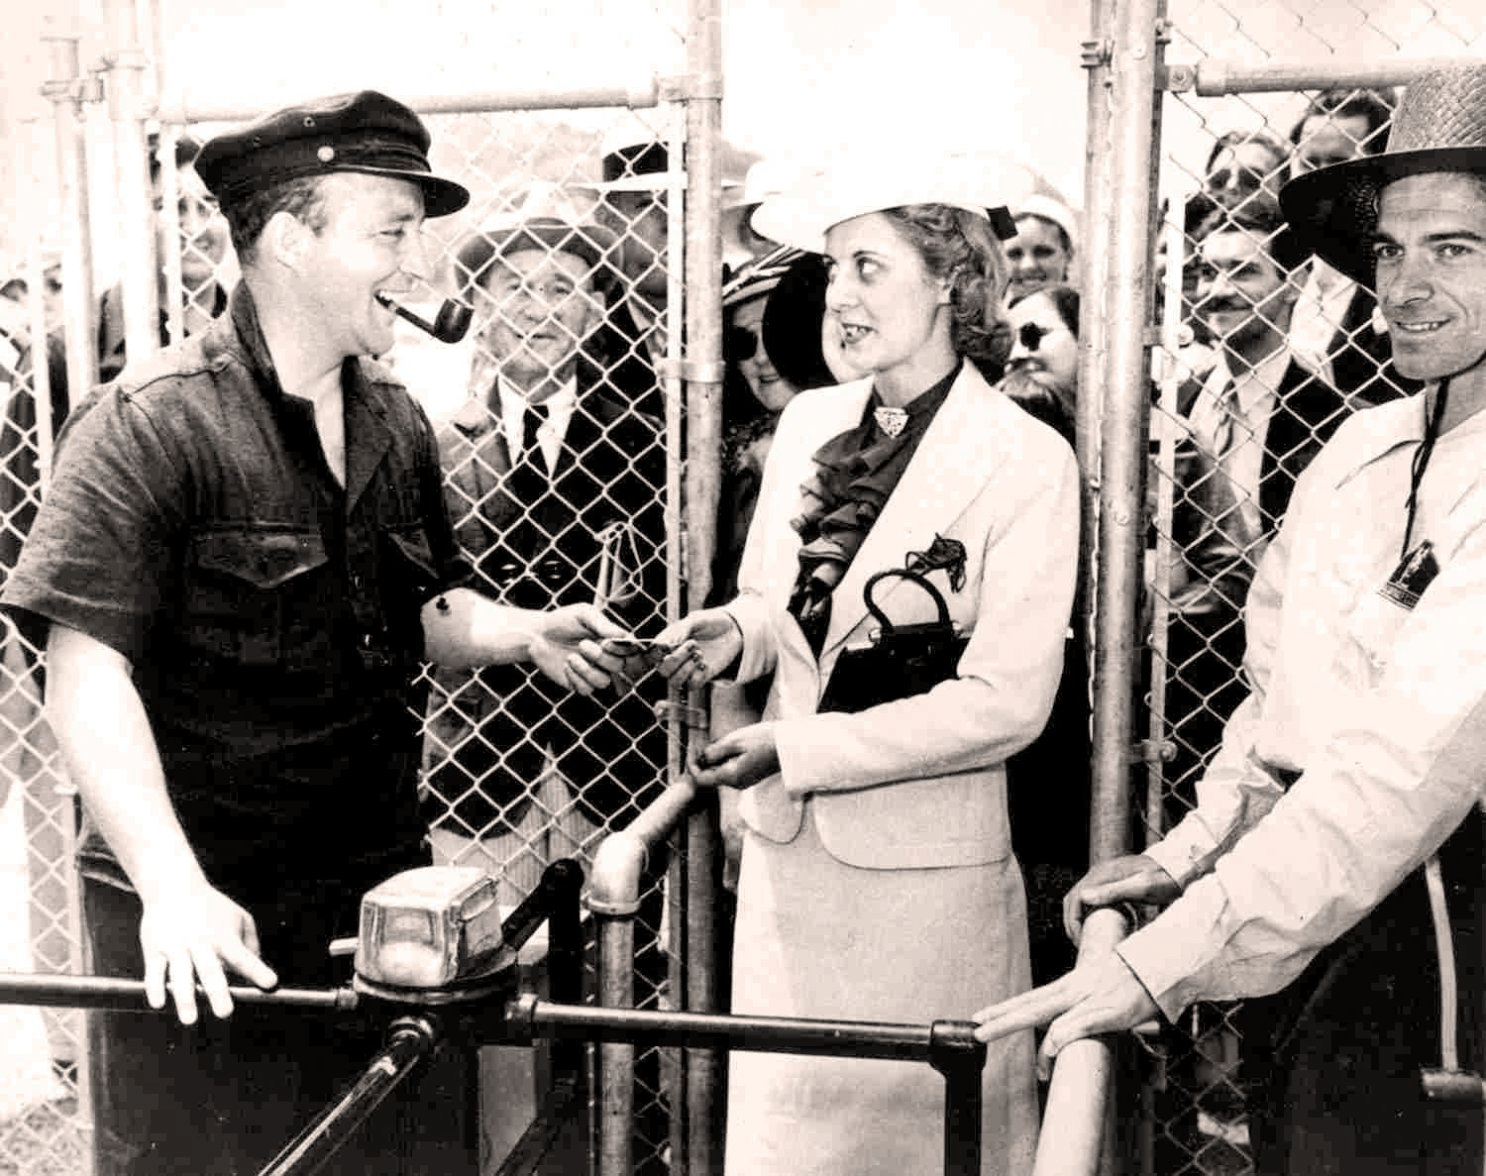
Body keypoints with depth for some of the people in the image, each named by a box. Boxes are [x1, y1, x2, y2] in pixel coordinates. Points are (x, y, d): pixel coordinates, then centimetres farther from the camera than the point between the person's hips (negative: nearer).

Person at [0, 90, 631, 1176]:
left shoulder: (397, 424, 7)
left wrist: (523, 632, -5)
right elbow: (87, 679, -18)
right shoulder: (151, 425, -14)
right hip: (204, 930, -6)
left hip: (383, 894, 6)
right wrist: (174, 887, -27)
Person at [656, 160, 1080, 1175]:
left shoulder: (1029, 463, -11)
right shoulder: (806, 422, 6)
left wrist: (797, 747, -18)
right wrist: (733, 636, -7)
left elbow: (1005, 704, -15)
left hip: (926, 871, -5)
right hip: (785, 846, 5)